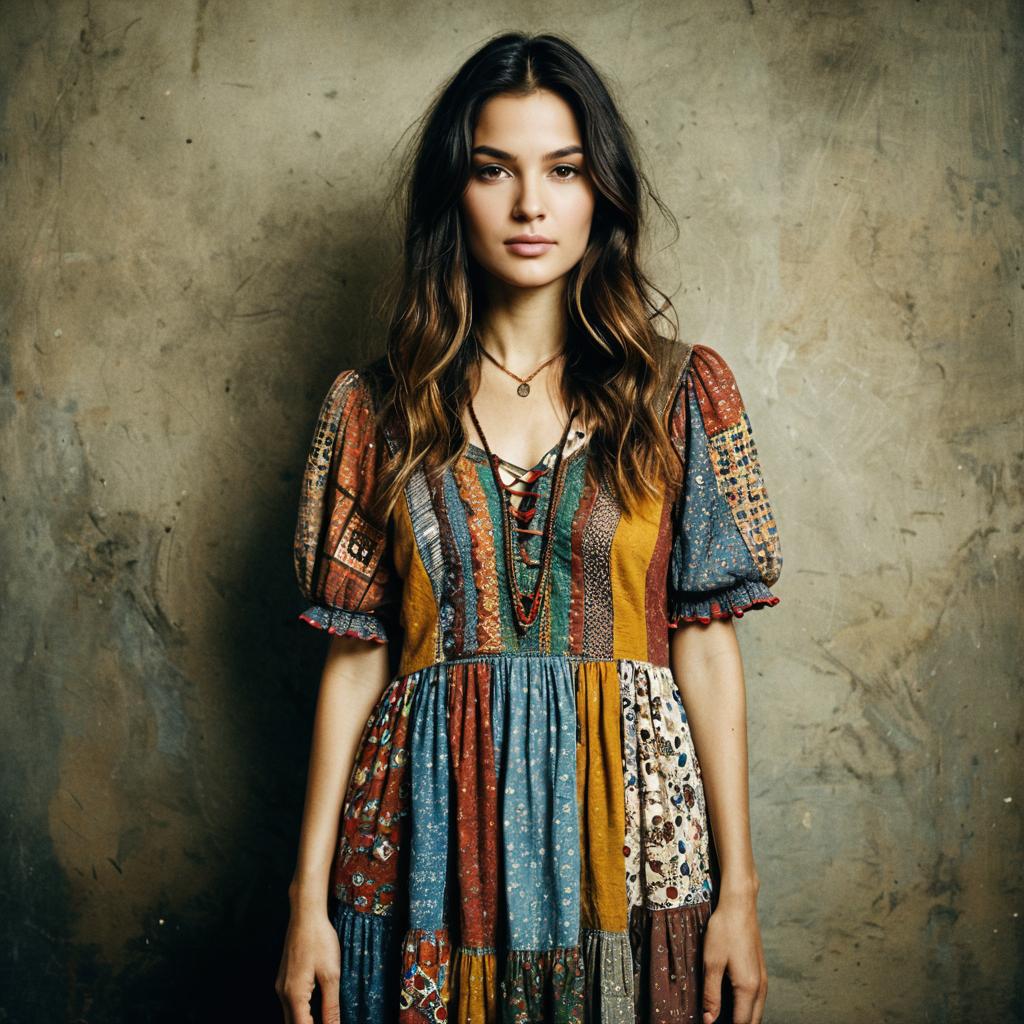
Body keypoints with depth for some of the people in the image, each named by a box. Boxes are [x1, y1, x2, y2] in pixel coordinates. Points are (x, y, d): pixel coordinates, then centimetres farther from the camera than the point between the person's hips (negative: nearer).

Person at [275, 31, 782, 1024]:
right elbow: (354, 657, 2)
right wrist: (310, 899, 0)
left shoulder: (682, 391, 2)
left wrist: (738, 889, -3)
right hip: (430, 849, 1)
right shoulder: (376, 406, 3)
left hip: (627, 840, 0)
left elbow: (706, 646, 0)